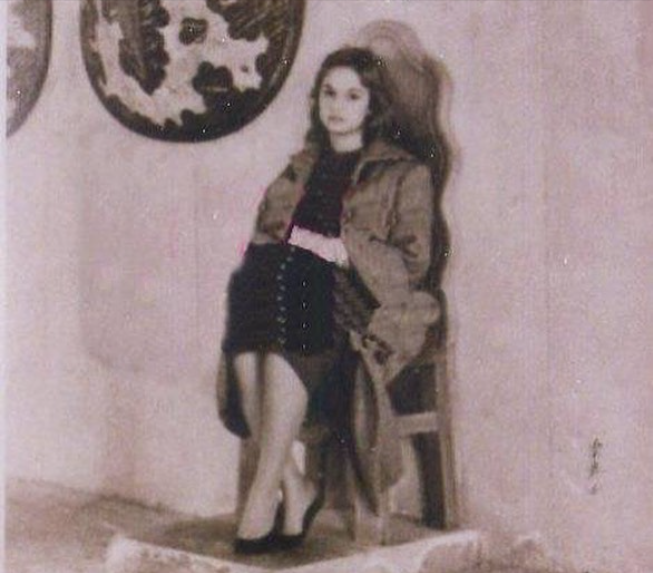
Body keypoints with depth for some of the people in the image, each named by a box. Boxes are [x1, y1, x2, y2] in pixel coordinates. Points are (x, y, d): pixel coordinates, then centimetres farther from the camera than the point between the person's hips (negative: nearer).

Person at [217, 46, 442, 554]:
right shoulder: (301, 167, 30)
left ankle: (263, 494, -32)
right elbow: (264, 234, 22)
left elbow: (412, 262, 2)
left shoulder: (405, 173, 15)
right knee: (246, 347, -33)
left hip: (360, 305, -3)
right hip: (289, 289, 4)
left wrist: (341, 249, -10)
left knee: (287, 345, -37)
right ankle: (295, 487, -25)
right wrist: (287, 244, -2)